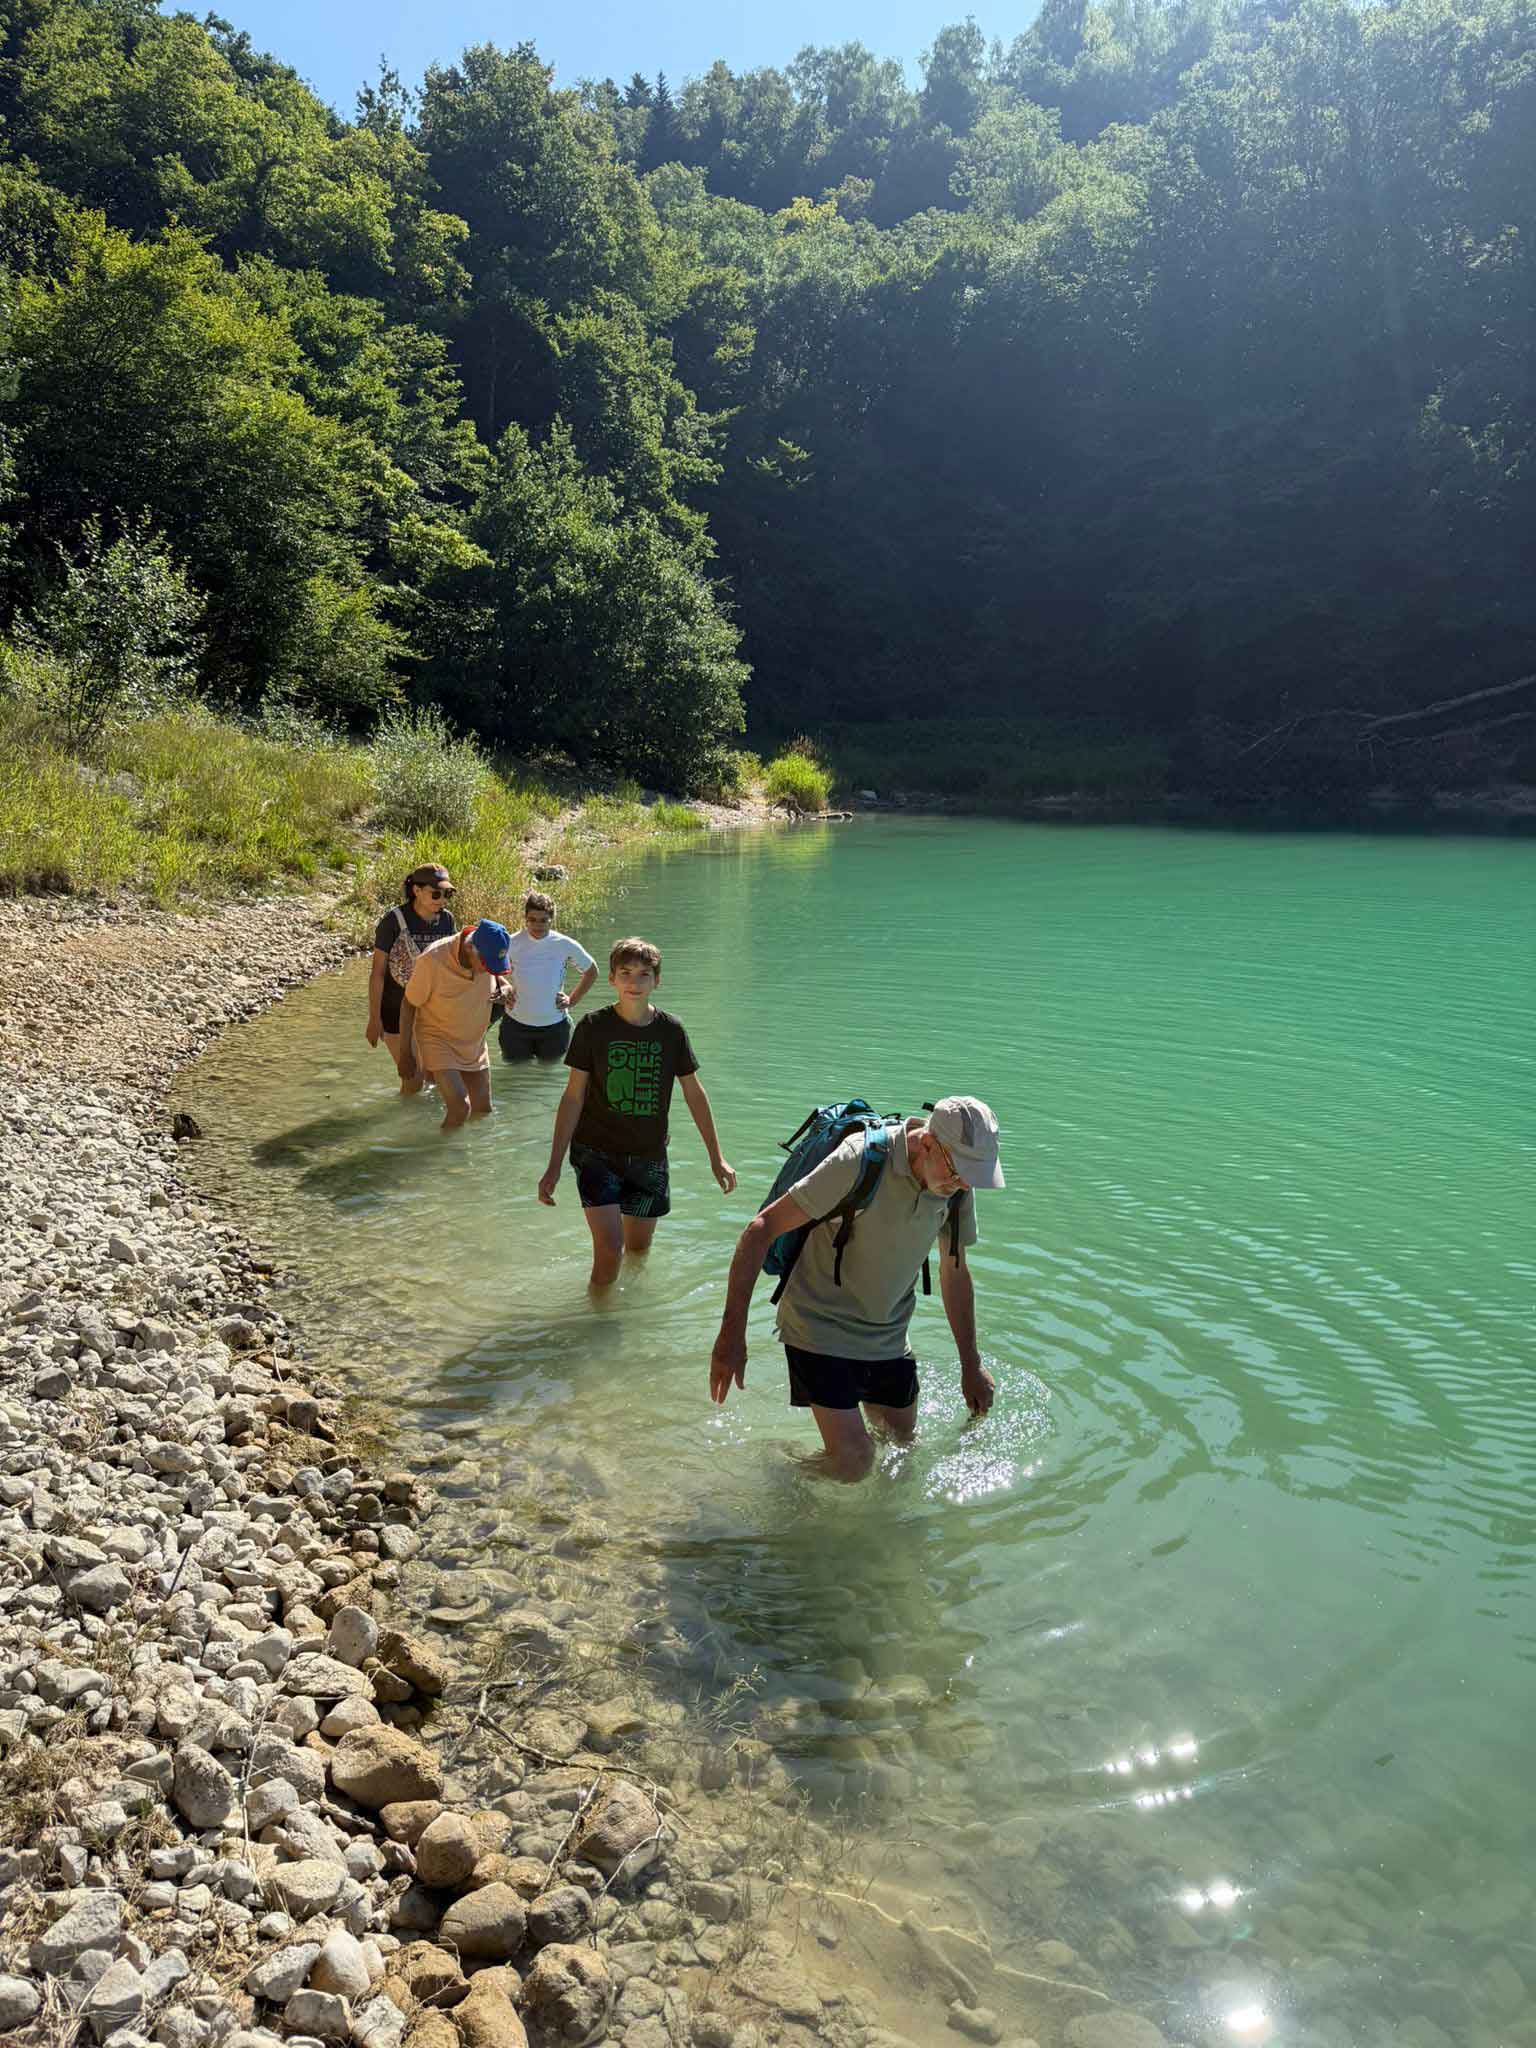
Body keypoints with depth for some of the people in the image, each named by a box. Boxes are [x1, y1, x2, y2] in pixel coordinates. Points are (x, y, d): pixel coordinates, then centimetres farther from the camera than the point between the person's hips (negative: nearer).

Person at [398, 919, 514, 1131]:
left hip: (474, 1045, 6)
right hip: (438, 1040, -6)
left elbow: (498, 978, 9)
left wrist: (505, 990, -17)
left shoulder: (491, 955, -14)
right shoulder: (432, 960, -28)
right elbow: (409, 1005, -15)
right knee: (460, 1108, -22)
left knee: (482, 1112, 10)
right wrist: (405, 1054, -9)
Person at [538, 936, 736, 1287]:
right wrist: (554, 1165, -8)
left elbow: (694, 1093, 6)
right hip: (597, 1151, -3)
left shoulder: (670, 1030, -2)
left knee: (639, 1248, 12)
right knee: (610, 1248, -15)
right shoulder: (593, 1028, -9)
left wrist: (716, 1159, 8)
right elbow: (573, 1096, -6)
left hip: (649, 1156, 3)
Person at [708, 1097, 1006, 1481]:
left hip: (887, 1335, 6)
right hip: (821, 1328, -6)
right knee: (853, 1462, -13)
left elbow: (955, 1273, 10)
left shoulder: (958, 1184, -6)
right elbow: (762, 1229, -25)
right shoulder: (860, 1161, -27)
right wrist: (732, 1333, -29)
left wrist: (971, 1365, 15)